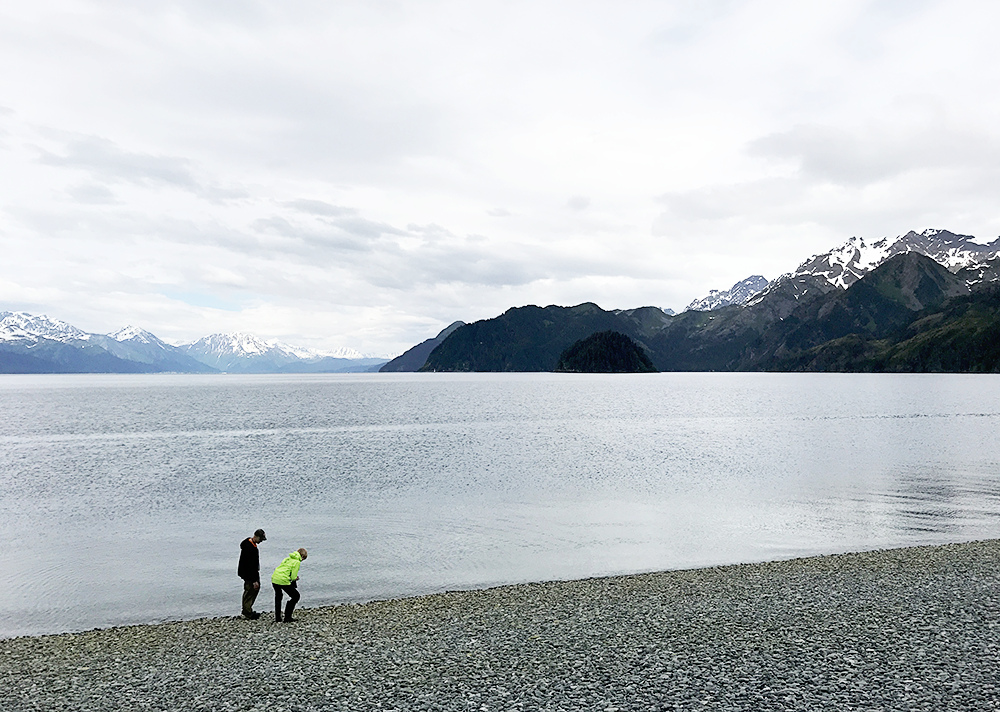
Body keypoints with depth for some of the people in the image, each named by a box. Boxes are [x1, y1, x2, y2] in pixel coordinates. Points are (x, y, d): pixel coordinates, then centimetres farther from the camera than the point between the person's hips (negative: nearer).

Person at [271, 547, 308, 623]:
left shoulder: (288, 558, 19)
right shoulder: (297, 562, -3)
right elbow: (293, 577, -8)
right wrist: (296, 578, 15)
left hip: (274, 579, 7)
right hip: (283, 581, -7)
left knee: (278, 597, 30)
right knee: (295, 596, 12)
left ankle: (277, 618, 30)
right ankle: (287, 618, 12)